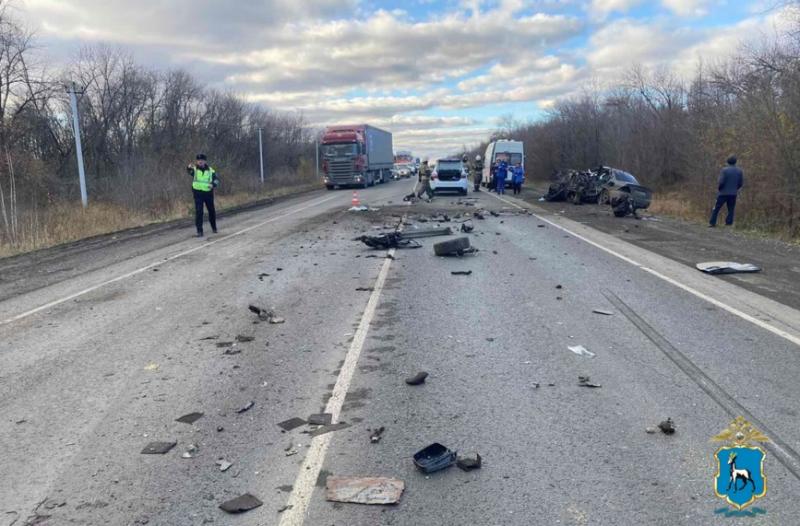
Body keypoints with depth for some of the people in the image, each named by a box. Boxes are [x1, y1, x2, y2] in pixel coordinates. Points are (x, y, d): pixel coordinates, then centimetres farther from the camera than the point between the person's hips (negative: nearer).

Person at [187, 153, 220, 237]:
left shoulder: (210, 170, 2)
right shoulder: (194, 169, -3)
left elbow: (216, 179, 7)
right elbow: (189, 171, -24)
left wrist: (213, 184, -15)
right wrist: (189, 168, -49)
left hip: (208, 193, 2)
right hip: (198, 193, -2)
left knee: (211, 211, 14)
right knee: (198, 212, -8)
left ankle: (214, 227, 36)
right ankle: (199, 231, -4)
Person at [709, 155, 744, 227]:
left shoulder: (724, 170, -11)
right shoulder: (739, 171, 2)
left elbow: (721, 182, -16)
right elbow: (741, 183, 5)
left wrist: (718, 188, 2)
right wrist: (735, 189, 19)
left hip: (723, 193, -3)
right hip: (733, 194, 3)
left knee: (716, 208, 5)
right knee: (731, 210, 8)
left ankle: (712, 223, 4)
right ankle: (729, 223, 4)